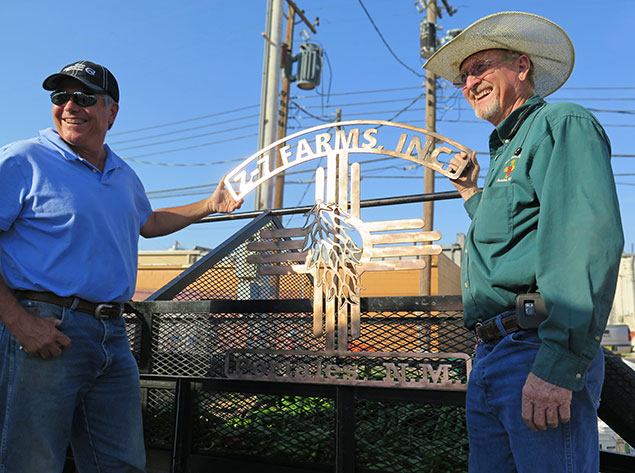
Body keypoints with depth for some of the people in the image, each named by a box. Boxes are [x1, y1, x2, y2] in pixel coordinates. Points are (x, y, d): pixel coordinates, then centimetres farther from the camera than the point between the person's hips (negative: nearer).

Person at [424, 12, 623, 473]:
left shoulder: (562, 124, -2)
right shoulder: (506, 150, 26)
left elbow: (591, 240, -18)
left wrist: (558, 365, -25)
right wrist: (472, 192, 35)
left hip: (539, 352, -9)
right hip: (491, 357, 9)